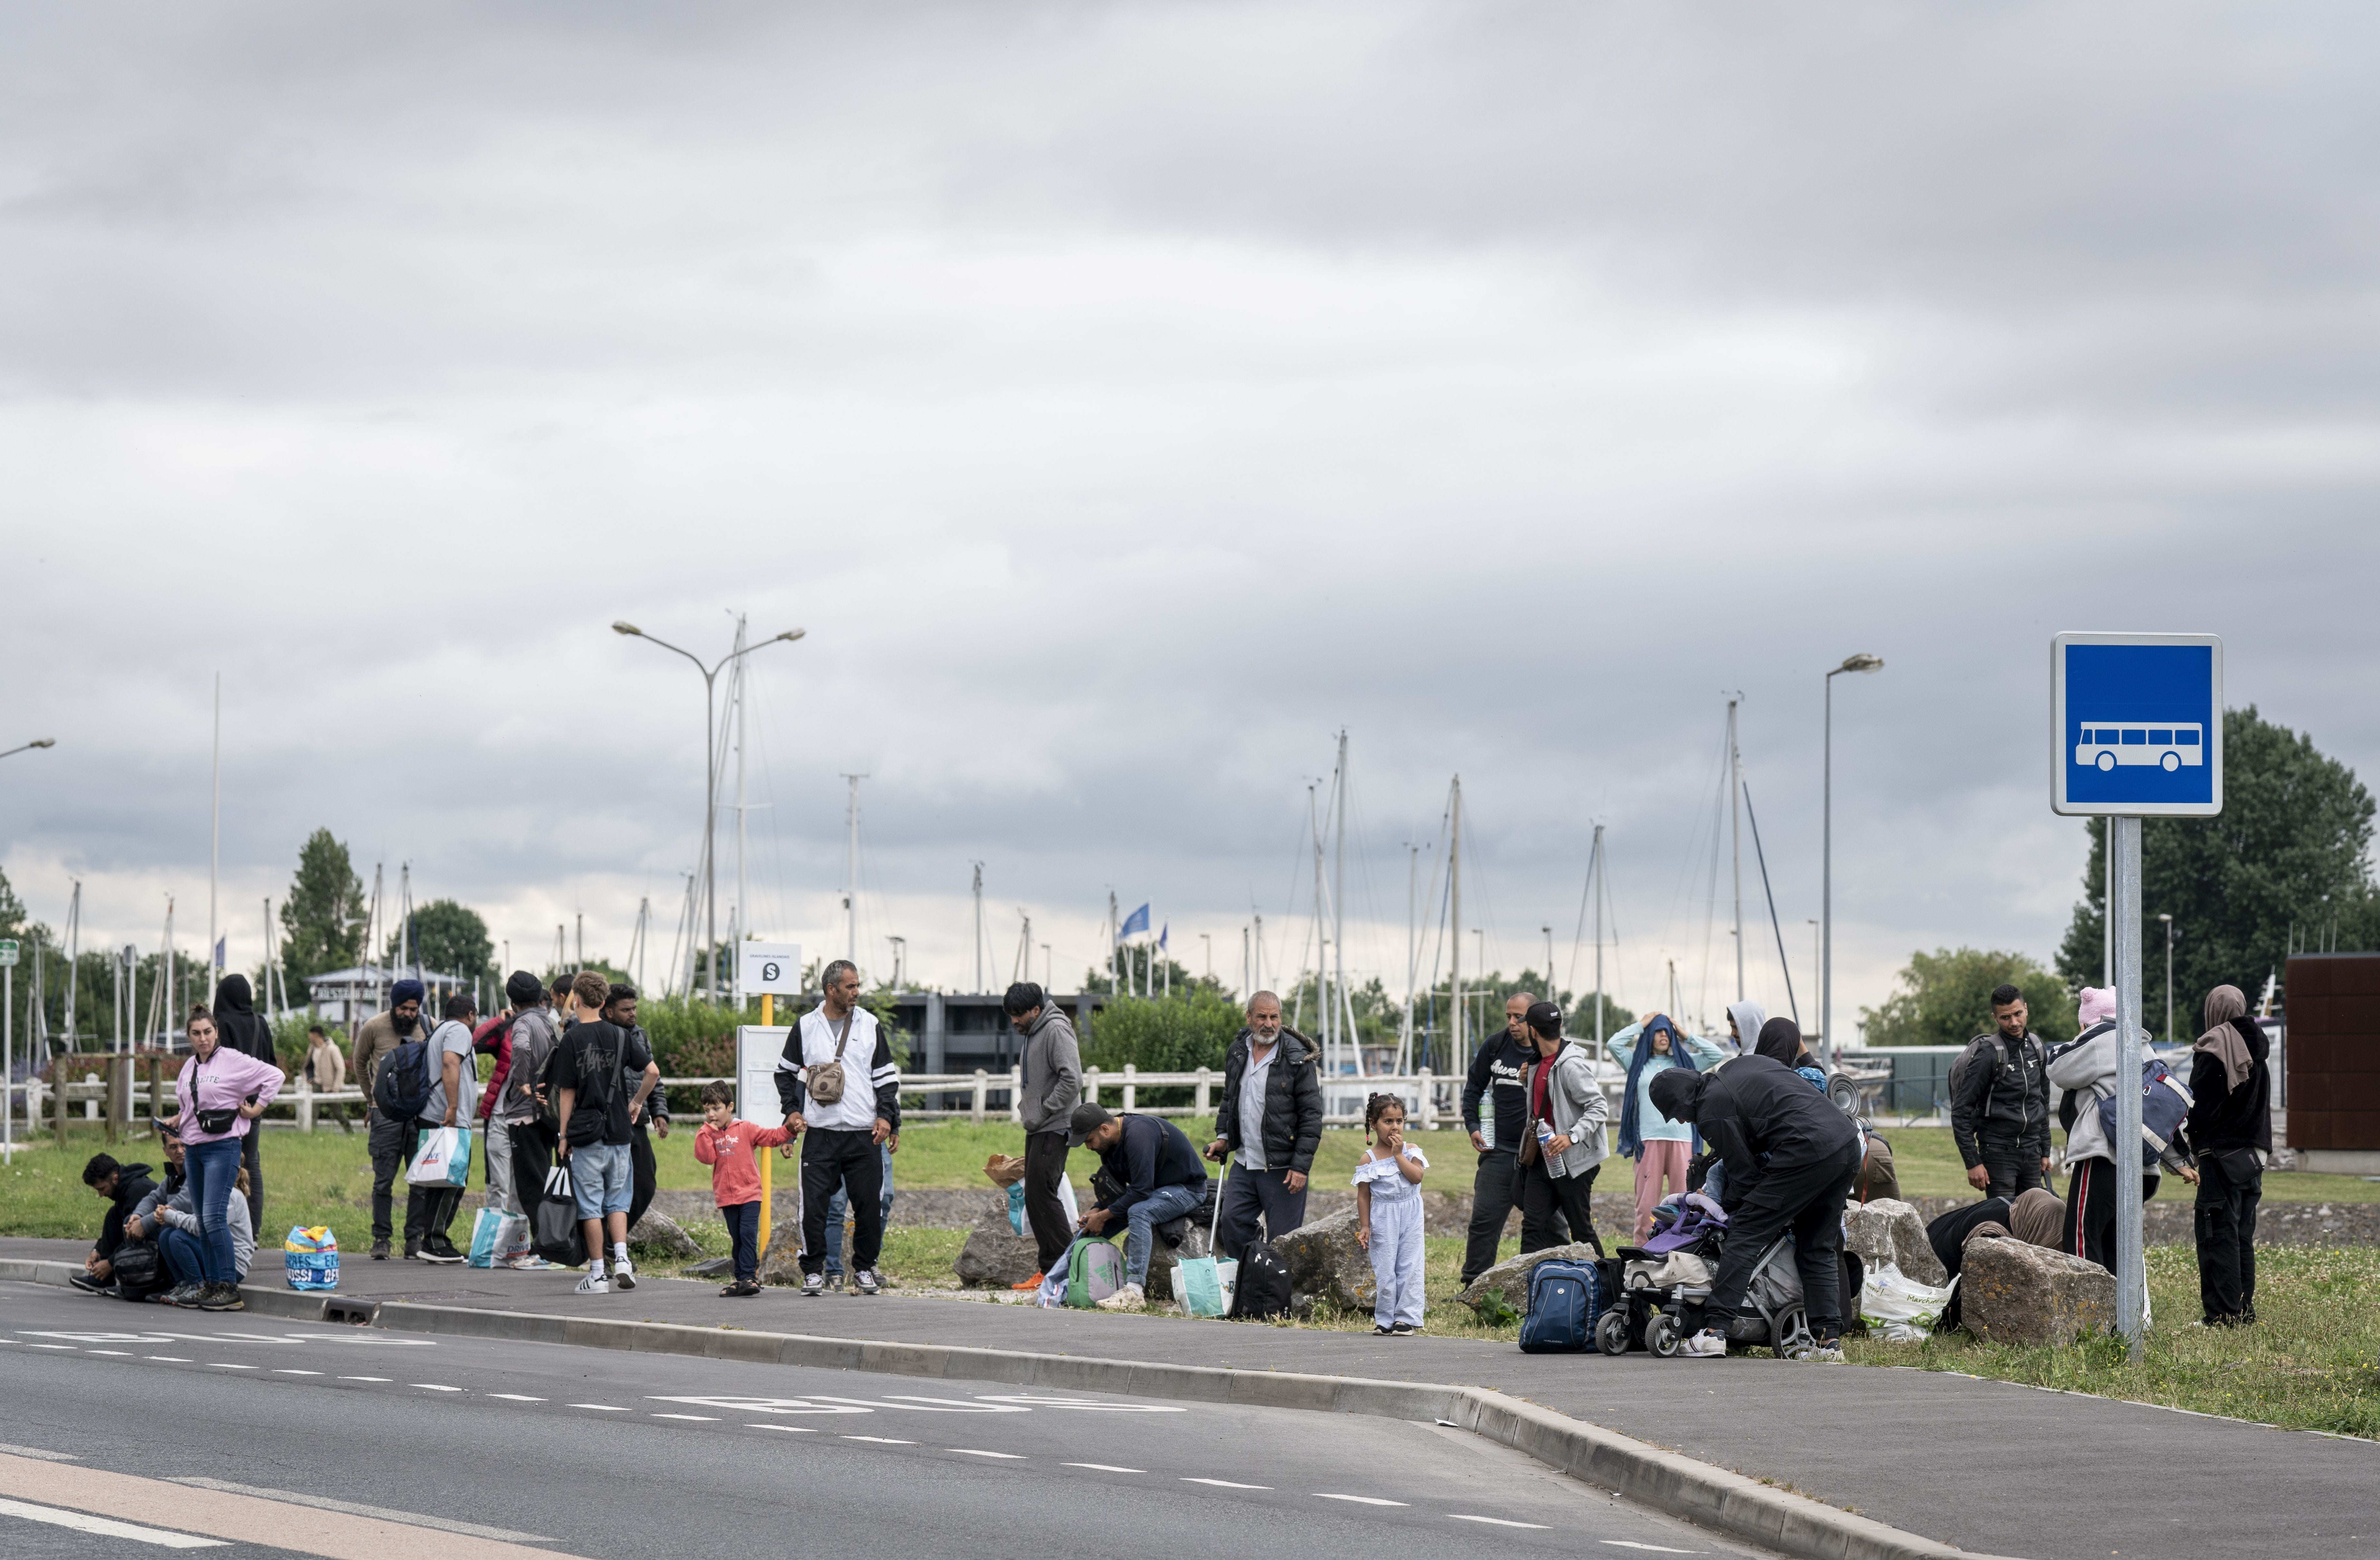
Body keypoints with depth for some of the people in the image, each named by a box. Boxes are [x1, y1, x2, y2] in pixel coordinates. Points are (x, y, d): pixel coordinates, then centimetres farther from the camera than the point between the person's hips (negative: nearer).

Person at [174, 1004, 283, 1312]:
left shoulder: (232, 1061, -7)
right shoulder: (189, 1067, 14)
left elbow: (274, 1075, -4)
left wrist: (256, 1109, -4)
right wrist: (178, 1120, 10)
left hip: (222, 1146, -7)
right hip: (193, 1148, 7)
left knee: (214, 1217, -16)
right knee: (203, 1221, 8)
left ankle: (229, 1287, -14)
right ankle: (209, 1284, 12)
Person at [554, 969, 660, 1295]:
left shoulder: (572, 1039, -7)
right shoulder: (620, 1036, 3)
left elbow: (566, 1092, -6)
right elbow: (653, 1072, 0)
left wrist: (564, 1137, 0)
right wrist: (637, 1103, 15)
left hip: (586, 1133, -4)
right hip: (619, 1133, 4)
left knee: (591, 1206, 2)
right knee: (617, 1201, 14)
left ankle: (597, 1274, 2)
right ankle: (622, 1260, -1)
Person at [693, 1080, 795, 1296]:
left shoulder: (745, 1129, 2)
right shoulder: (707, 1134, 9)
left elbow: (771, 1136, 2)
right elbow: (706, 1157, -6)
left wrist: (790, 1130, -13)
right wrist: (706, 1132, -9)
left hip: (749, 1194, -4)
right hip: (726, 1197, 4)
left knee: (748, 1234, -14)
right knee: (738, 1239, 10)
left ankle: (748, 1277, -16)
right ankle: (741, 1279, 15)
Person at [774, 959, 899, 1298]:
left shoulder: (870, 1026, 7)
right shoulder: (806, 1027, 6)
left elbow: (887, 1077, 10)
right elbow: (785, 1071, 18)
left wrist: (886, 1117, -2)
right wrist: (792, 1110, 6)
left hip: (863, 1134, 1)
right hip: (819, 1133, -1)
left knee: (869, 1205, 1)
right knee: (814, 1205, -5)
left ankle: (865, 1269, 16)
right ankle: (814, 1270, 5)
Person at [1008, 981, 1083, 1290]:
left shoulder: (1056, 1032, -14)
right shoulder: (1031, 1034, 17)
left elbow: (1072, 1080, -23)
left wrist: (1043, 1112, -18)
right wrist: (1026, 1110, 13)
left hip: (1054, 1129, -10)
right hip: (1037, 1130, 10)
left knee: (1042, 1194, -14)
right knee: (1034, 1197, 8)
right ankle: (1049, 1269, 11)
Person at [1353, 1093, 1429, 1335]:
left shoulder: (1410, 1151, 2)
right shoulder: (1369, 1159, -1)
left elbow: (1417, 1177, -14)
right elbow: (1363, 1195, 1)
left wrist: (1398, 1155, -13)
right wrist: (1364, 1227, -2)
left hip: (1410, 1217, 1)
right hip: (1383, 1219, -1)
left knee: (1409, 1267, -1)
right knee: (1385, 1270, 1)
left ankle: (1407, 1317, 5)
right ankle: (1385, 1320, 11)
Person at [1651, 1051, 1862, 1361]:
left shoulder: (1712, 1111, -1)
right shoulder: (1743, 1064, 24)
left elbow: (1745, 1173, 2)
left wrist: (1728, 1208, 22)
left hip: (1808, 1151, -9)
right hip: (1849, 1144, 9)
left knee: (1746, 1233, -3)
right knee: (1818, 1249, 16)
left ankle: (1714, 1331, -8)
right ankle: (1829, 1340, 10)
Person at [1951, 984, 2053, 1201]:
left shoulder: (2036, 1048, 9)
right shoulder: (1988, 1054, -12)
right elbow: (1961, 1111, -12)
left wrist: (2045, 1151, 17)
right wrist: (1973, 1162, -15)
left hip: (2031, 1151, 6)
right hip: (1998, 1151, -6)